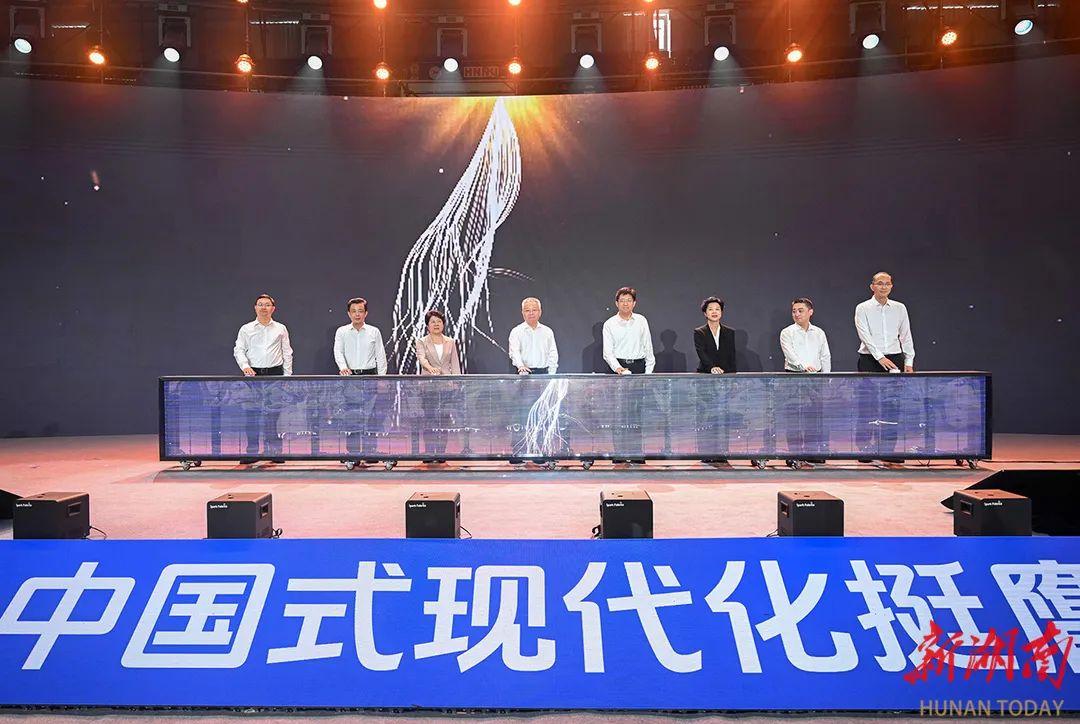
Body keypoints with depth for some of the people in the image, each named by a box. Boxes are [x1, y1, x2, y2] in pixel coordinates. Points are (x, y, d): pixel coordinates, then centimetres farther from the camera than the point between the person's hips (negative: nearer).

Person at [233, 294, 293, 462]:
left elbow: (287, 353, 10)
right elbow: (238, 349, 3)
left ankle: (275, 450, 6)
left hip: (275, 373, 0)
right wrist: (245, 366, -15)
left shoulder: (281, 329, 10)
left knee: (273, 413, 0)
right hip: (253, 373, 0)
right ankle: (252, 451, 3)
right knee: (252, 413, -1)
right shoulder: (246, 329, 9)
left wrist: (287, 375, 3)